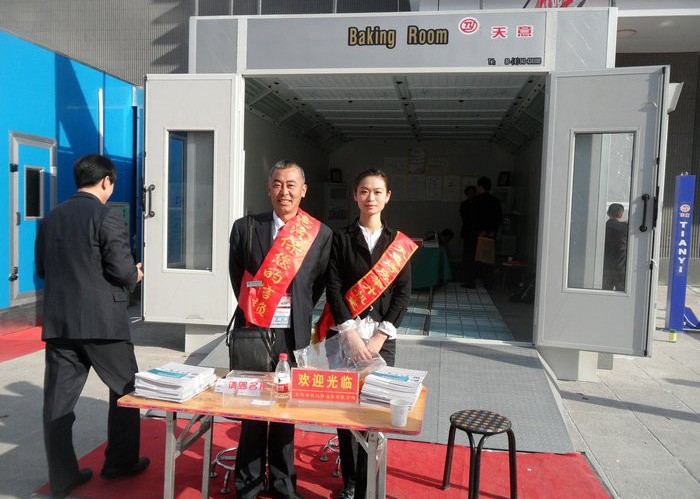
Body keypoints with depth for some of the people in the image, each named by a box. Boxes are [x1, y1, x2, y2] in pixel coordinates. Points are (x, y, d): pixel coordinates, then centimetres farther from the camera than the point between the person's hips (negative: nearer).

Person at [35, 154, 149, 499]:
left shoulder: (50, 219, 9)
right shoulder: (107, 217, -11)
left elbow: (42, 270, 15)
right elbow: (122, 270, -15)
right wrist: (135, 276, 6)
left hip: (58, 323, 6)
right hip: (102, 322, -6)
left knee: (58, 400, 10)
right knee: (125, 389, 13)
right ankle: (120, 462, 23)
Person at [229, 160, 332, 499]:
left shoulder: (320, 234, 0)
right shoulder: (245, 228, 1)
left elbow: (318, 283, 8)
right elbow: (237, 276, 9)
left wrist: (299, 313, 5)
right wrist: (253, 310, 8)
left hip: (292, 335, 0)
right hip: (253, 331, 0)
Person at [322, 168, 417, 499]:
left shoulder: (399, 242, 7)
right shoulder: (341, 238, 4)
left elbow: (403, 292, 2)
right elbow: (333, 288, -3)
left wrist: (381, 336, -8)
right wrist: (351, 335, -11)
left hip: (382, 338, 1)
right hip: (346, 334, 0)